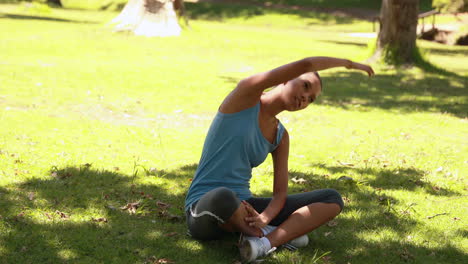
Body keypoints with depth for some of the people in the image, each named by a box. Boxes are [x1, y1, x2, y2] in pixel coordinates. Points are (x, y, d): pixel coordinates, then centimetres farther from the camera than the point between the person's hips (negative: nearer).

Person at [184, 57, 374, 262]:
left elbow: (280, 195, 5)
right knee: (222, 197, -45)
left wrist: (264, 219, -19)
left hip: (243, 209, 7)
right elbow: (304, 65, -18)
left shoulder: (280, 137, 10)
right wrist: (348, 63, -2)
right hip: (206, 208, -6)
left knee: (332, 199, -3)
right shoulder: (245, 96, -7)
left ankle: (265, 243, -25)